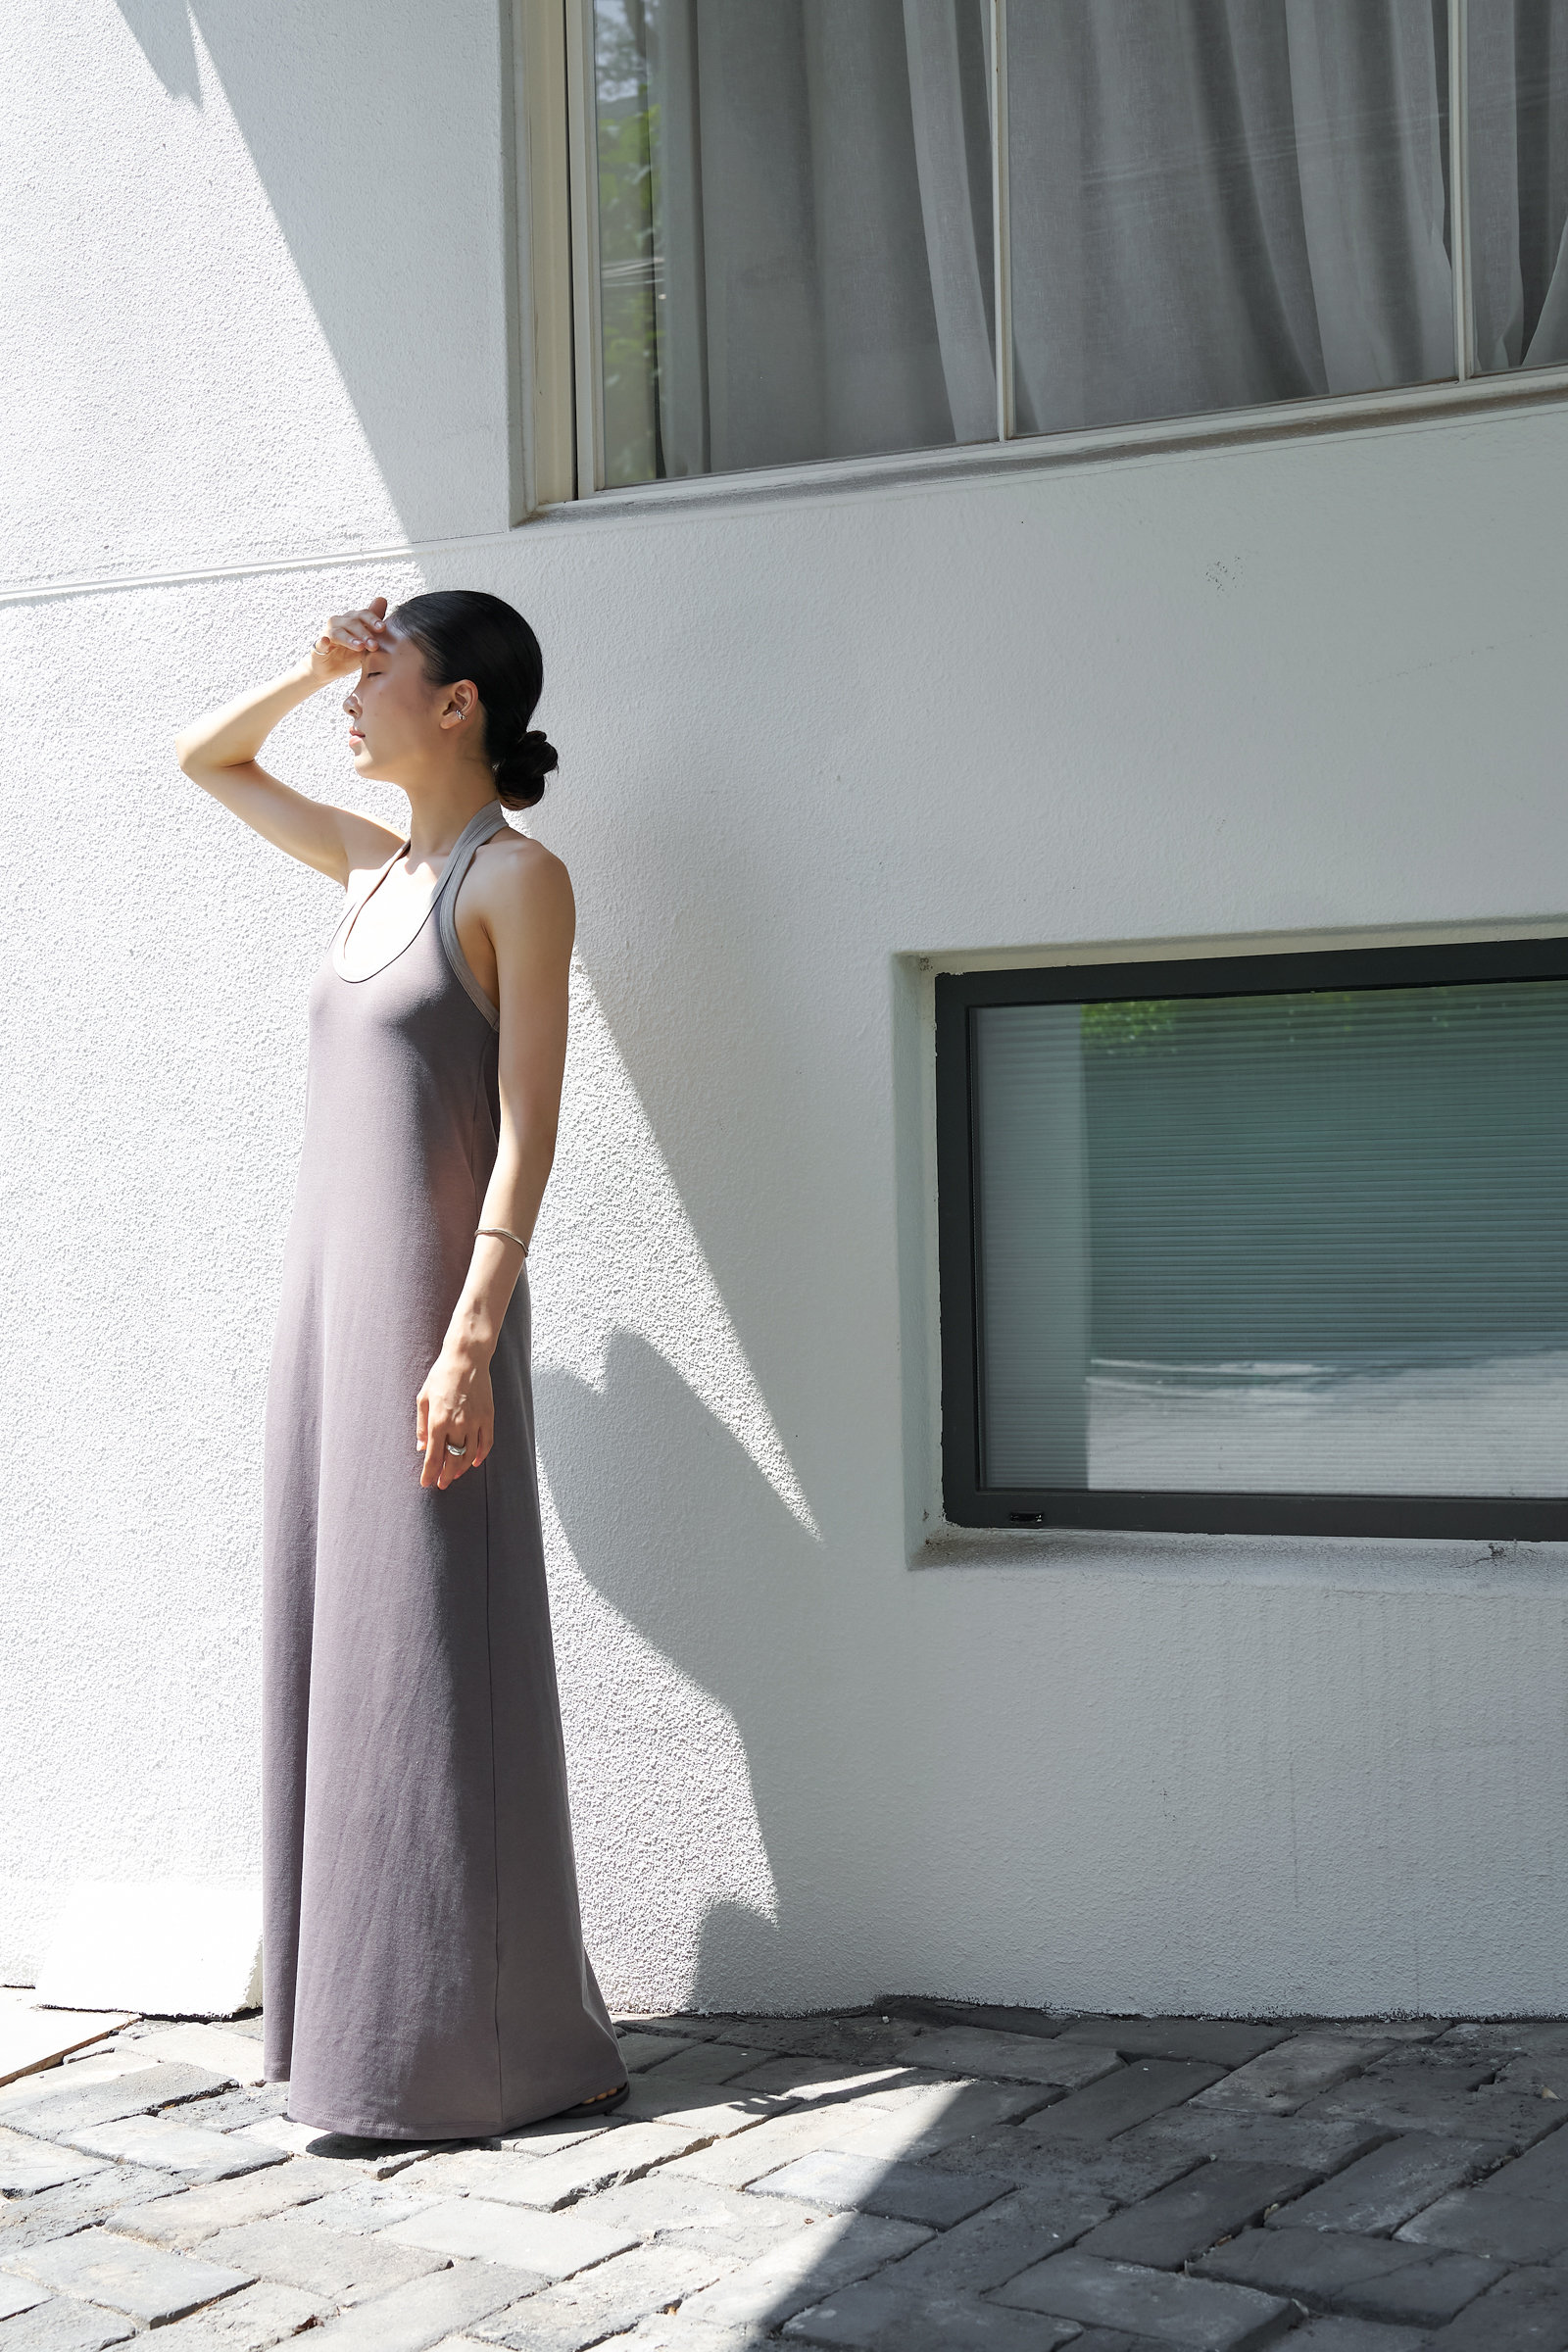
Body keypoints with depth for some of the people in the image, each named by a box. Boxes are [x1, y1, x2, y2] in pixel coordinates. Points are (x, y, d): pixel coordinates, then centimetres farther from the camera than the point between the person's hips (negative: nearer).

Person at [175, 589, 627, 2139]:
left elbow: (529, 1123, -14)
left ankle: (492, 2048, 3)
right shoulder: (380, 871, 14)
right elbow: (204, 760, 28)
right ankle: (367, 2011, 19)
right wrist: (320, 668, 13)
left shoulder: (519, 874, -7)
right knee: (342, 1649, 10)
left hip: (428, 1298, -8)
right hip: (329, 1287, 8)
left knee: (433, 1662, -5)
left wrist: (472, 1341, -21)